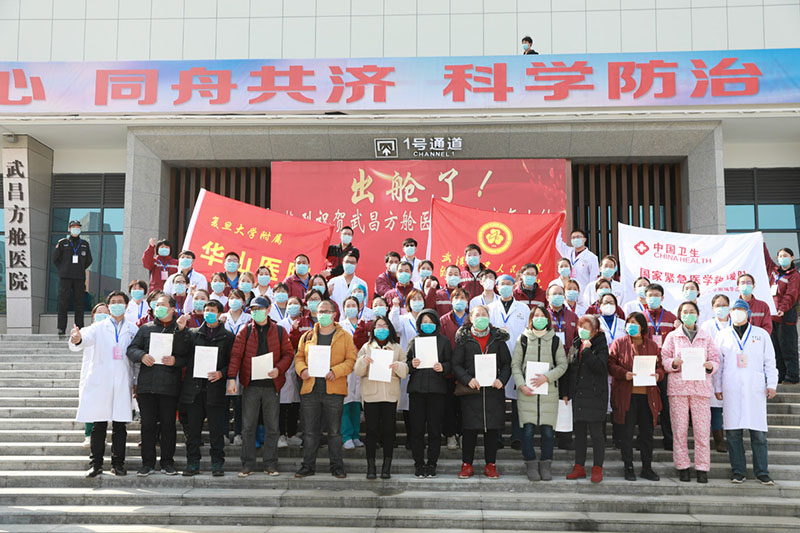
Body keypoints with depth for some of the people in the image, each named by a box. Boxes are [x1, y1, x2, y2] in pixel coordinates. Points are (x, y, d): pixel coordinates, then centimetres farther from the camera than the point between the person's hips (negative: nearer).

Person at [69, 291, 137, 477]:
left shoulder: (133, 330, 12)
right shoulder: (98, 327, 8)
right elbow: (87, 339, -13)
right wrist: (77, 339, -37)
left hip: (123, 383, 1)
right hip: (99, 383, -1)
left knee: (120, 425, 3)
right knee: (98, 425, 1)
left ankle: (118, 463, 11)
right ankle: (96, 464, 8)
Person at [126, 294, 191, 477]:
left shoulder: (181, 330, 6)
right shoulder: (146, 328, 13)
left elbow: (187, 356, -2)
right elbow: (131, 349, 7)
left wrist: (175, 360, -19)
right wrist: (142, 356, -11)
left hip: (169, 385, -2)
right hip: (146, 384, 2)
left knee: (168, 424, 4)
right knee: (147, 424, 4)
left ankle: (167, 462, 14)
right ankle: (148, 463, 13)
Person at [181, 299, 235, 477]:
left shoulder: (228, 336, 7)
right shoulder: (193, 334, 14)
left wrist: (222, 373, -12)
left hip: (215, 388, -2)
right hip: (194, 388, 2)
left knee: (216, 430, 0)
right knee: (193, 429, 6)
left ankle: (217, 464, 9)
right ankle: (192, 464, 14)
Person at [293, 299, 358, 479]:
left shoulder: (344, 337, 5)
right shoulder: (307, 336, 13)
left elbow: (351, 360, -1)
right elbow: (299, 357, 15)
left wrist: (335, 371, -16)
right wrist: (302, 369, -6)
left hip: (334, 390, -2)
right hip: (310, 389, 2)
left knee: (334, 431, 4)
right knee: (309, 431, 6)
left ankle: (337, 466, 13)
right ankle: (308, 465, 15)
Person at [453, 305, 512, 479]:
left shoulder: (498, 338, 10)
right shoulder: (464, 339, 6)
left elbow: (507, 363, 10)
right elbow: (456, 364, 2)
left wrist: (502, 379, -6)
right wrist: (468, 379, -13)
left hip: (494, 391, 2)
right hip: (471, 391, -1)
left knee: (492, 429, 4)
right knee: (470, 429, 0)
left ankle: (490, 465, 14)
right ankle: (467, 465, 11)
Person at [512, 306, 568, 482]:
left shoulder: (555, 340, 9)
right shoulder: (523, 339, 7)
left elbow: (562, 365, 5)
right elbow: (515, 364, 5)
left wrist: (547, 377, -10)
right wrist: (521, 385, -7)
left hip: (549, 392, 1)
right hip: (527, 392, 0)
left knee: (548, 431, 0)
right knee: (528, 430, -4)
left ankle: (545, 466, 12)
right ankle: (531, 465, 7)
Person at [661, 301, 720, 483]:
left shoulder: (706, 337, 14)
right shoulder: (672, 336, 11)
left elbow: (715, 360, 13)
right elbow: (664, 359, 7)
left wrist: (710, 366, -9)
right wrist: (674, 363, -13)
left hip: (701, 387, 1)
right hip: (678, 387, -1)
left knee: (702, 429, -4)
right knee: (679, 429, -2)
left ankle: (702, 468, 3)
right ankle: (682, 466, 7)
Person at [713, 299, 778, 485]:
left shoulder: (761, 334, 11)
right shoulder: (723, 336, 13)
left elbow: (769, 361, 10)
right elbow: (718, 364, 14)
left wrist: (771, 385, 2)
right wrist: (717, 387, 9)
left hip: (755, 389, -1)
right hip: (731, 390, 1)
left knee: (759, 432, -3)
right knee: (733, 431, -1)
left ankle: (762, 472, 5)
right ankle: (738, 471, 6)